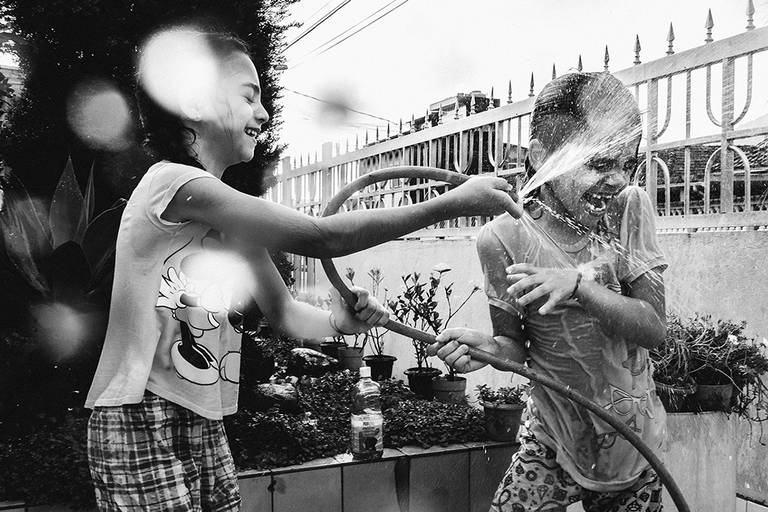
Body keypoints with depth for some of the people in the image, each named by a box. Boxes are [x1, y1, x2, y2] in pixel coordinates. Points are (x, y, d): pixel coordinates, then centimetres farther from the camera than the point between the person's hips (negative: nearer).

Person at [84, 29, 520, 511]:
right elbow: (322, 238, -23)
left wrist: (339, 321, -13)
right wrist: (451, 203, -18)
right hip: (142, 424, -8)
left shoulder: (233, 216, 10)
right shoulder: (174, 183, -18)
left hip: (205, 426, 8)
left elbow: (284, 311, 10)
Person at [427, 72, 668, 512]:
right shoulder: (505, 237, -18)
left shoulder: (630, 208, -11)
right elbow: (516, 345, -7)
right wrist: (488, 347, -30)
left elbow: (655, 329, -15)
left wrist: (578, 286, -31)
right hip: (554, 442, -2)